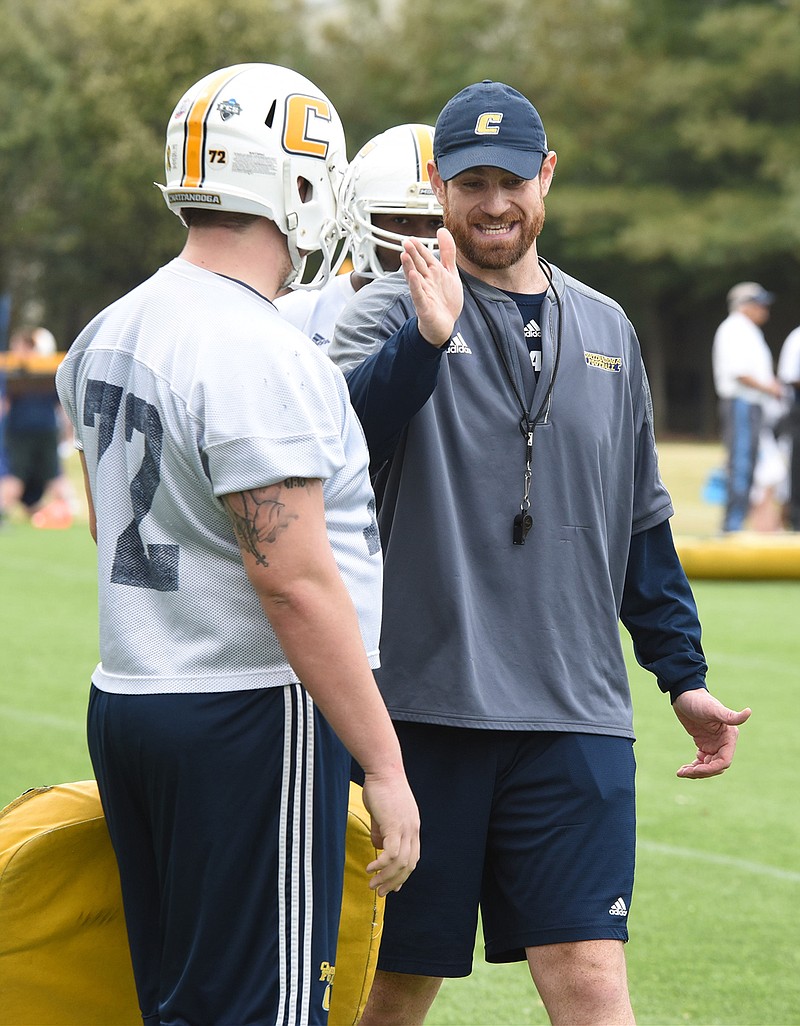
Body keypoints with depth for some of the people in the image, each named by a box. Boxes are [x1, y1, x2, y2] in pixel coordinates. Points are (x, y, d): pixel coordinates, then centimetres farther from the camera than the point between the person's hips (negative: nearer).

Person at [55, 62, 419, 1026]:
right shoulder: (260, 355, -18)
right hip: (249, 718, -9)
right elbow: (297, 583, -21)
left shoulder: (108, 335, 12)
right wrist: (384, 766, -18)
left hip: (125, 695, 9)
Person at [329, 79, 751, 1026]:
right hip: (422, 709, -3)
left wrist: (683, 675, 19)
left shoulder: (606, 332, 15)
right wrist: (428, 338, -32)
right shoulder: (393, 316, 0)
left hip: (577, 717, 3)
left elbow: (642, 525, 22)